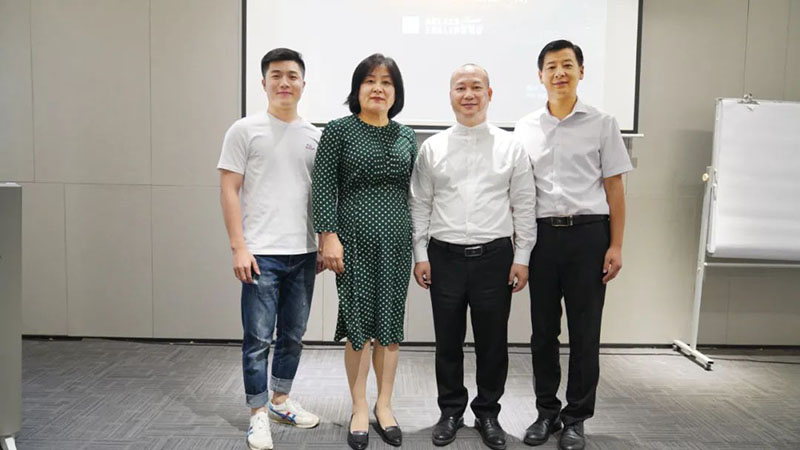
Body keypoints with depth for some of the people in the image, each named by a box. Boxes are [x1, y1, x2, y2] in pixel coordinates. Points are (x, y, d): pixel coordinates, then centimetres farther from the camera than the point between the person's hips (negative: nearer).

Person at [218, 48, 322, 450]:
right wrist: (239, 248, -11)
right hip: (261, 253, -4)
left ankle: (281, 400, 33)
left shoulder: (314, 136, 10)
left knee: (293, 336, 15)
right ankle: (259, 414, 18)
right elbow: (229, 191, -5)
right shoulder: (245, 130, -2)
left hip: (303, 253, 4)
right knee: (258, 338, 2)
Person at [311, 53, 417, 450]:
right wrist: (329, 236, -13)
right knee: (358, 322, 3)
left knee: (390, 322, 8)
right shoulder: (338, 130, -1)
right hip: (355, 237, -3)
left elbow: (412, 191, 12)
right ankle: (359, 409, 19)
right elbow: (324, 187, -6)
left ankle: (384, 406, 23)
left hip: (396, 239, 3)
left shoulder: (406, 136, 10)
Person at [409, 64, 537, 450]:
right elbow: (420, 205, 5)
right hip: (445, 256, 1)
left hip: (494, 256, 0)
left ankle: (488, 413, 28)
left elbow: (524, 206, 3)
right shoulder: (432, 147, 4)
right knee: (448, 341, 10)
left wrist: (522, 258, 0)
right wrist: (420, 254, 1)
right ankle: (451, 411, 28)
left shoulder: (510, 147, 3)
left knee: (493, 341, 9)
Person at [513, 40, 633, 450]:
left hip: (589, 234, -2)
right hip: (542, 234, 2)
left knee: (584, 332, 5)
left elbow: (614, 188, 2)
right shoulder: (525, 129, 8)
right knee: (543, 330, 10)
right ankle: (547, 411, 26)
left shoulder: (602, 124, 3)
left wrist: (616, 246, -4)